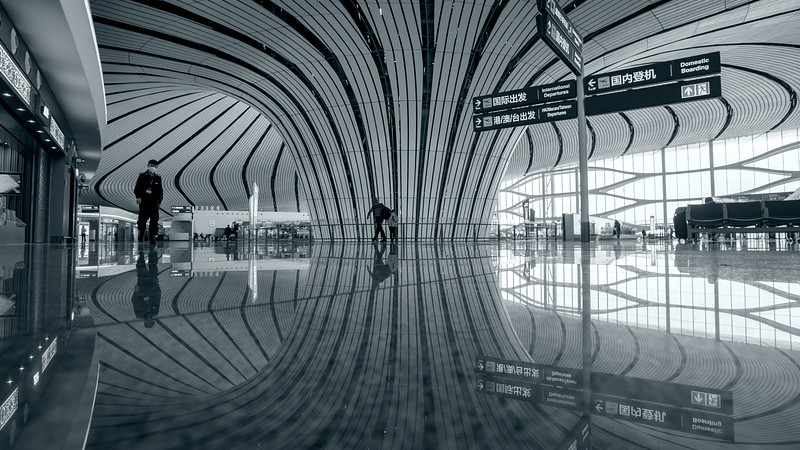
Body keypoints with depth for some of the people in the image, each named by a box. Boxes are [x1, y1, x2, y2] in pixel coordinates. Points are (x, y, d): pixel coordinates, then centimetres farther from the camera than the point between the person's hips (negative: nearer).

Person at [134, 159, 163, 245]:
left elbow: (160, 191, 13)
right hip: (144, 201, -1)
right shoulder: (142, 176, 5)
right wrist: (138, 197, -12)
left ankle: (152, 238, -3)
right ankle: (141, 234, 26)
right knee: (142, 219, 4)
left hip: (154, 202, 1)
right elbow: (137, 188, 3)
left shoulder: (158, 178, 9)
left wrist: (159, 202, 9)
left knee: (154, 220, -6)